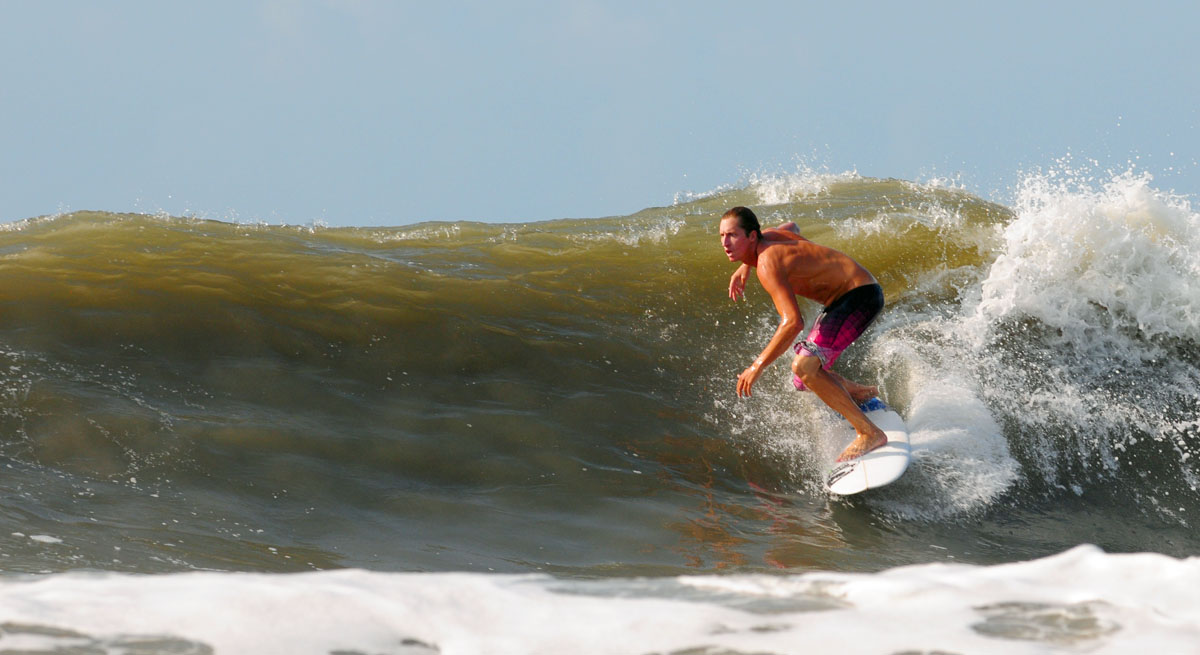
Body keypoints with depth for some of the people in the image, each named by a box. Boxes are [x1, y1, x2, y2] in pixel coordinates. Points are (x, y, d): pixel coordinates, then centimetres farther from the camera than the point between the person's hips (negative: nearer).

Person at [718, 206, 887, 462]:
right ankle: (860, 393, 36)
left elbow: (793, 323, -33)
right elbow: (791, 228, 31)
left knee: (804, 366, -27)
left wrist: (757, 366, -27)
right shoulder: (767, 237, 4)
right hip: (842, 300, 10)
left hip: (861, 296, -10)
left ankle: (869, 433, -22)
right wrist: (744, 267, 27)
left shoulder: (768, 264, -24)